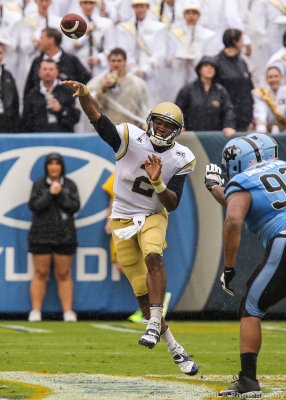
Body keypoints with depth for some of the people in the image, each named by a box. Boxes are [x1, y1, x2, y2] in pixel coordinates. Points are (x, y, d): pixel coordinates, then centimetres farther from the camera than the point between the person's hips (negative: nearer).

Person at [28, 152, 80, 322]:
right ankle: (36, 311, 0)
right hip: (41, 236, -1)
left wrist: (60, 194, -15)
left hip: (65, 236, 1)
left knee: (64, 274, 1)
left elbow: (75, 207, -4)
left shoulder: (70, 185, 6)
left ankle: (68, 311, 1)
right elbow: (34, 206, -8)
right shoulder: (38, 184, 4)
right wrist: (50, 194, -17)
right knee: (41, 274, -1)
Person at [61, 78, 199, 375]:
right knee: (142, 290, 0)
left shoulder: (181, 159, -7)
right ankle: (173, 348, 11)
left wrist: (157, 182, -28)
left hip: (153, 216, 0)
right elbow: (98, 118, -28)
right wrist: (84, 94, -47)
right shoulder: (131, 139, -13)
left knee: (153, 257, -34)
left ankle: (155, 324, -30)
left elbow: (172, 204, -9)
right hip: (123, 218, 0)